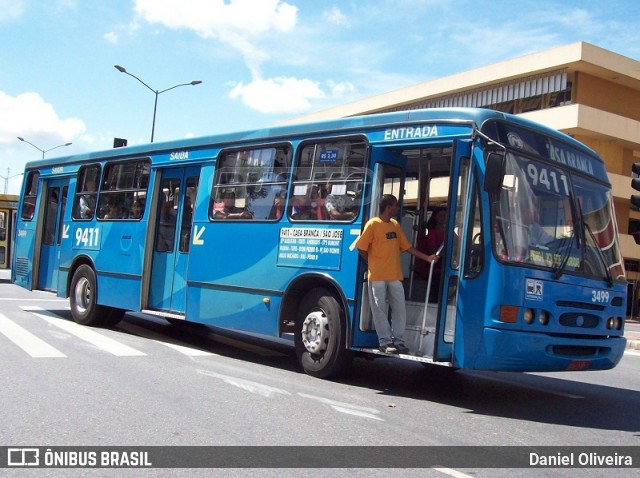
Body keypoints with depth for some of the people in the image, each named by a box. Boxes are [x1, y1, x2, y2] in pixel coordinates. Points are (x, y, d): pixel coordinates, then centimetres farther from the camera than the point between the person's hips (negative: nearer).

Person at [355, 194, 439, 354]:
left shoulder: (395, 225, 12)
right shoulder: (373, 224, -8)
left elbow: (407, 247, 14)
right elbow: (361, 248, -7)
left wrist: (427, 258, 9)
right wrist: (374, 264, 0)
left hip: (395, 275, 6)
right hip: (377, 276, -6)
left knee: (399, 308, 5)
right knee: (380, 309, 0)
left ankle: (398, 340, 13)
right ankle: (385, 342, 7)